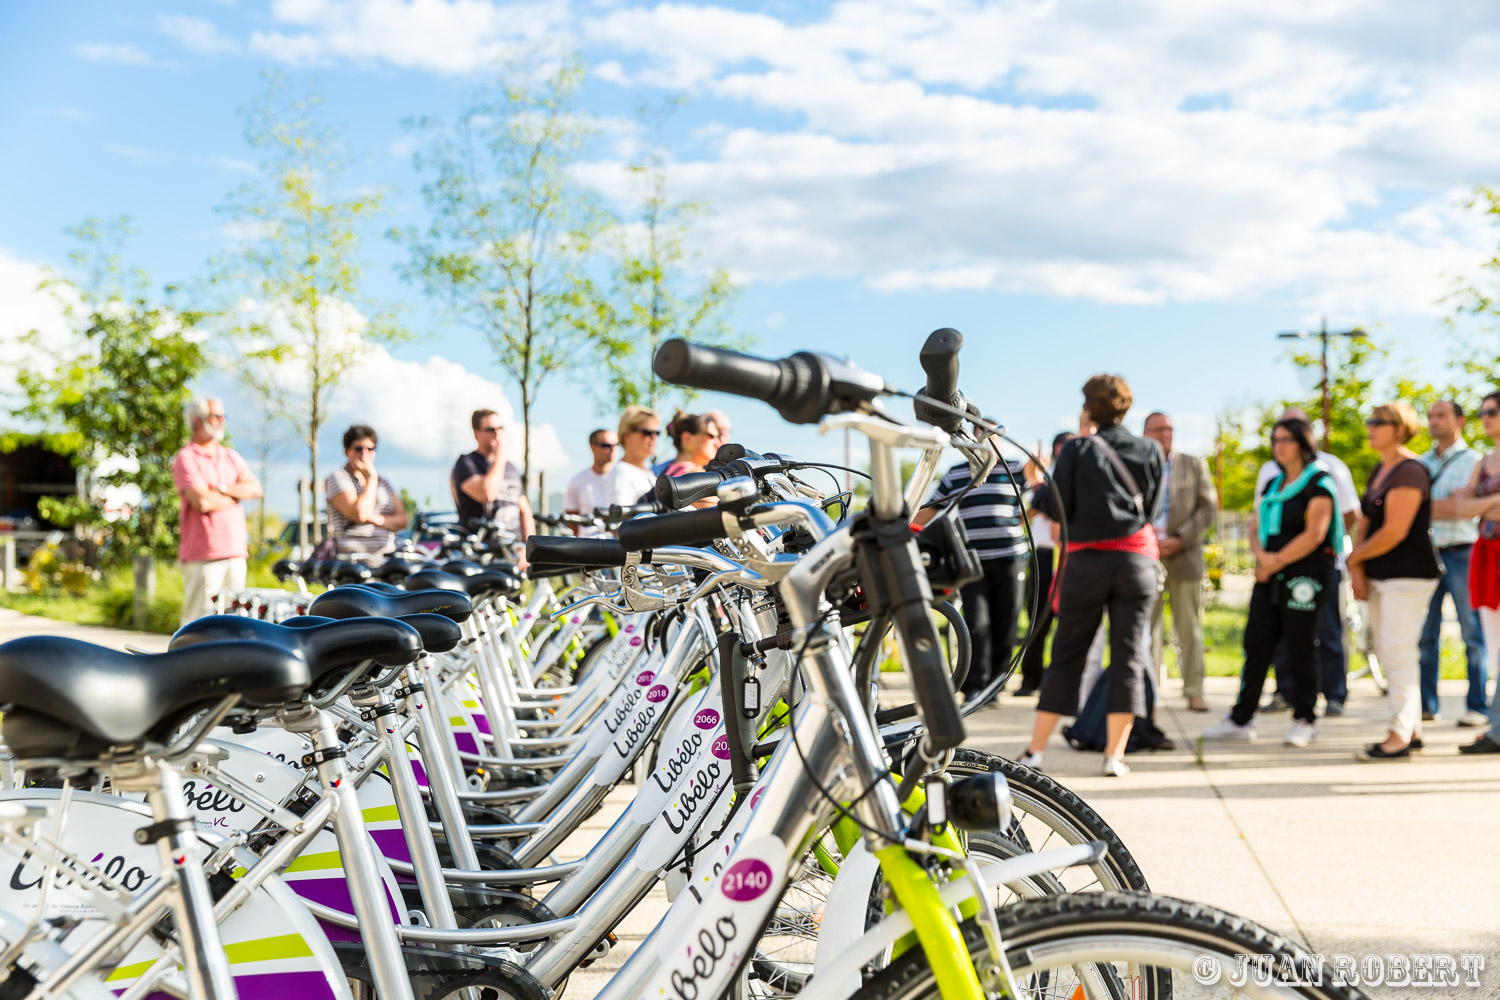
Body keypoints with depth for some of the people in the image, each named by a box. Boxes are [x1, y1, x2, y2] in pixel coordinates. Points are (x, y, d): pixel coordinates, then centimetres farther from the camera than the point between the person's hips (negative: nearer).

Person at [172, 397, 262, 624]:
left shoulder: (231, 456, 18)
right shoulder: (186, 459, -4)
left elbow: (255, 488, 6)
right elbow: (202, 502, -16)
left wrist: (222, 489, -9)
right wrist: (238, 494, 0)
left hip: (235, 551, 7)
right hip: (202, 555, -7)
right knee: (198, 621, -7)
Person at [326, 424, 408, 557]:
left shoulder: (383, 482, 22)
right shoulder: (339, 477, 4)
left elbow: (402, 520, 12)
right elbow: (359, 514, -11)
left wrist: (375, 519, -7)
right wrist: (371, 477, -3)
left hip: (386, 553, 5)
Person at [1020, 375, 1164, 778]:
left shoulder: (1076, 449, -1)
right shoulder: (1150, 450, 6)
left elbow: (1061, 510, -4)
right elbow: (1152, 508, 7)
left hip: (1086, 559, -1)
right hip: (1136, 559, 1)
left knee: (1066, 654, 5)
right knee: (1129, 656, 4)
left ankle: (1035, 750, 6)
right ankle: (1115, 755, 1)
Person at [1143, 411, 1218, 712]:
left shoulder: (1194, 465, 10)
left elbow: (1208, 507, 4)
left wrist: (1181, 539, -8)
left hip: (1184, 557, 0)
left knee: (1190, 628, 1)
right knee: (1148, 628, 1)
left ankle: (1194, 691, 6)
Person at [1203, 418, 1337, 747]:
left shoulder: (1319, 484, -5)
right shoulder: (1272, 485, 18)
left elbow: (1314, 534, -14)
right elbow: (1255, 530, 15)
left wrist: (1277, 562, -11)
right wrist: (1263, 556, -7)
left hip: (1304, 578, -7)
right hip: (1270, 580, 7)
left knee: (1300, 650, -3)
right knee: (1256, 645, 4)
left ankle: (1305, 720, 9)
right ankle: (1241, 720, 8)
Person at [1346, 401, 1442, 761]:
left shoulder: (1409, 471, -14)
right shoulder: (1379, 471, 15)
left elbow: (1394, 532, -20)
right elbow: (1366, 523, 16)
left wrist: (1354, 557, -5)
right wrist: (1358, 570, 3)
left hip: (1409, 576, -10)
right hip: (1381, 577, 10)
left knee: (1398, 654, -10)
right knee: (1388, 654, 11)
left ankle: (1399, 738, -8)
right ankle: (1412, 731, 19)